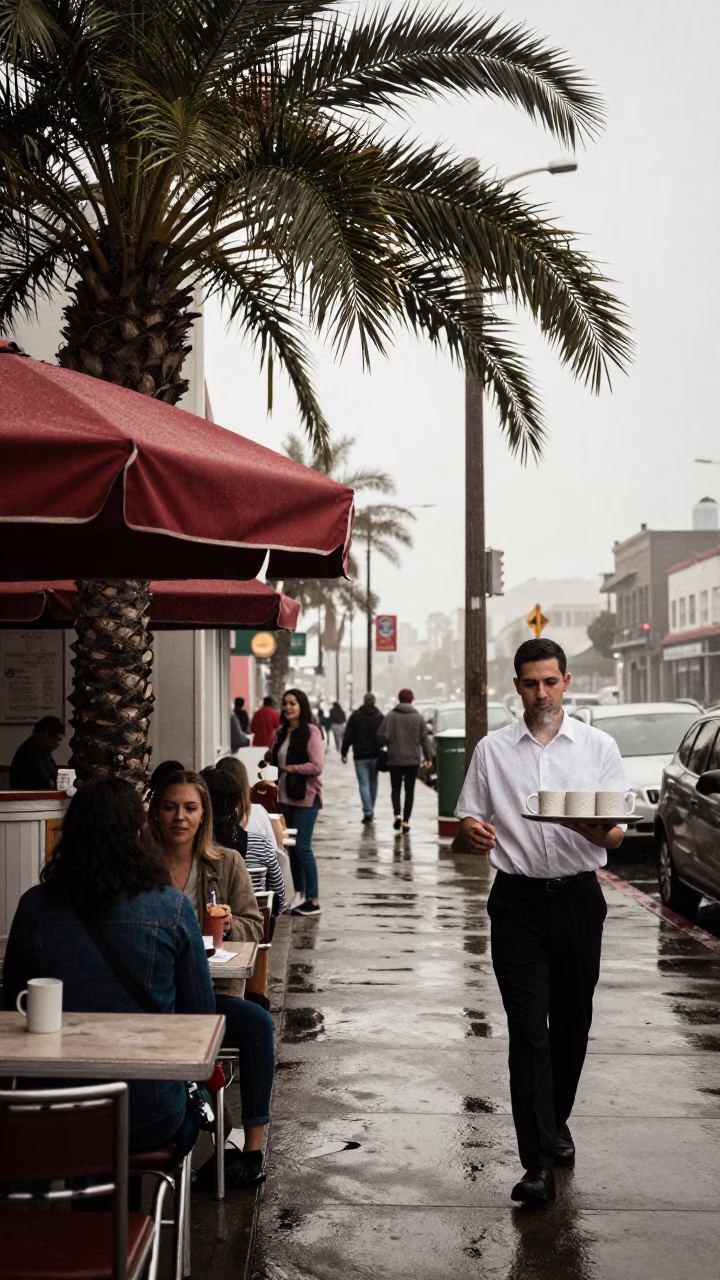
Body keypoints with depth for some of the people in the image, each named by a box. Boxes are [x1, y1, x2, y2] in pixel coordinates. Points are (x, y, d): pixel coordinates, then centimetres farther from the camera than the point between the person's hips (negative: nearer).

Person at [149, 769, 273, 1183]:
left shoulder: (228, 863, 9)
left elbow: (254, 928, 10)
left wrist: (229, 924, -13)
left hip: (213, 990, 3)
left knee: (259, 1022, -27)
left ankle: (254, 1142, -19)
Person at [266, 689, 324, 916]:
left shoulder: (311, 731, -13)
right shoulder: (282, 731, 11)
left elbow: (317, 766, -19)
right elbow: (276, 759, 23)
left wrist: (291, 767, -14)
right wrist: (270, 756, 2)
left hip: (305, 797, -8)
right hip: (285, 796, 8)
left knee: (302, 847, -6)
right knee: (292, 847, 13)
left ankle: (313, 901, 1)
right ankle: (299, 894, 24)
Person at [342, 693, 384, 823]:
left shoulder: (355, 716, -1)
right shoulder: (380, 717, 2)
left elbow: (348, 736, -3)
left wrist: (344, 753, 2)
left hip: (360, 756, -2)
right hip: (375, 755, 2)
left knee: (363, 784, -3)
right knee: (373, 783, 16)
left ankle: (367, 811, -15)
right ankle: (371, 809, 25)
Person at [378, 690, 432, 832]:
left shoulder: (391, 716, -4)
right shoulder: (418, 717, -1)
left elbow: (382, 736, -10)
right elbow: (424, 739, 0)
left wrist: (383, 746, 12)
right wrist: (427, 756, 10)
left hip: (395, 760, 0)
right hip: (413, 760, 0)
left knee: (395, 789, 11)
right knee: (410, 790, 8)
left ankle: (397, 814, -10)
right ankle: (406, 820, 3)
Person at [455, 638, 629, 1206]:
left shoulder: (598, 747, 4)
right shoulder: (492, 750, 7)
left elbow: (616, 834, 1)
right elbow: (467, 820, 10)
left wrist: (592, 827, -23)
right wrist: (473, 831, -14)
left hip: (579, 897, 1)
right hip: (519, 899, -1)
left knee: (572, 1023, 12)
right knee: (528, 1029, -6)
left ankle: (556, 1122, 35)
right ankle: (540, 1160, -6)